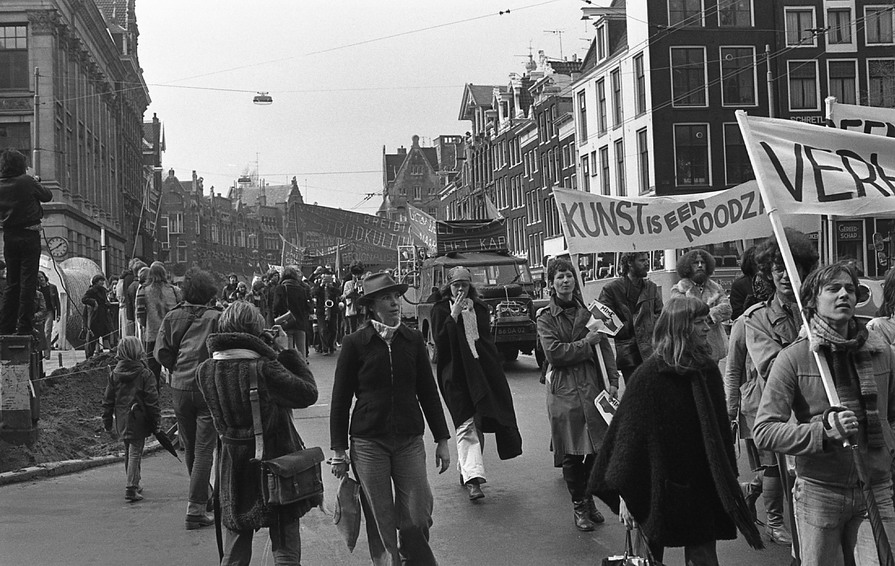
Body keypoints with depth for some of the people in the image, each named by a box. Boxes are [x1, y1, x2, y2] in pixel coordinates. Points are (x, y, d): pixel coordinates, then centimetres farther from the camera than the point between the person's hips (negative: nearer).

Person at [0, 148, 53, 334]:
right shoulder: (27, 182, -13)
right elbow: (47, 196, -1)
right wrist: (37, 182, 18)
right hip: (29, 235, -5)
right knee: (28, 281, -2)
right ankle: (24, 326, -3)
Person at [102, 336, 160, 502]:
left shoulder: (114, 374, 3)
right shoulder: (145, 374, -11)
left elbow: (108, 400, 7)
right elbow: (152, 401, -12)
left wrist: (107, 423, 14)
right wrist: (156, 421, -4)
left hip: (122, 420, 5)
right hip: (139, 421, -5)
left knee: (128, 452, 19)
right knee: (135, 453, -3)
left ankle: (134, 484, 31)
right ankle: (131, 488, -9)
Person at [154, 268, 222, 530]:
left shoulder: (172, 316, 2)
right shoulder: (216, 317, -8)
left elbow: (160, 352, -1)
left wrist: (178, 369, 11)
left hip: (180, 388, 4)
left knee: (189, 448, 18)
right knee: (204, 449, -1)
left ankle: (202, 496, 35)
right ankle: (195, 509, -5)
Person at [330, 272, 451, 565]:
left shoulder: (413, 340, 4)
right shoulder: (355, 343, -3)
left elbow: (428, 392, 10)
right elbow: (340, 399, 1)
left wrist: (442, 439, 10)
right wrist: (338, 450, 0)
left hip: (410, 441, 2)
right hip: (368, 444, -2)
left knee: (418, 518, -1)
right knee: (381, 522, 3)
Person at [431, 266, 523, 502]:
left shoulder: (480, 308, 13)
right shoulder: (441, 310, 1)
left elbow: (487, 339, 16)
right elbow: (440, 341, -10)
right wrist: (454, 316, -15)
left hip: (481, 371, 5)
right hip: (456, 374, -4)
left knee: (478, 424, 8)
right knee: (466, 425, -14)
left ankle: (466, 471, 24)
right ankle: (472, 478, -20)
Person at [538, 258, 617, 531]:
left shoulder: (587, 312, 12)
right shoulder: (546, 318, 2)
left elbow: (604, 348, 8)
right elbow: (554, 353, -10)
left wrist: (612, 381, -2)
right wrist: (585, 343, -9)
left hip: (592, 386, 3)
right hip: (564, 390, -3)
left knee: (594, 449, 4)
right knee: (571, 452, 0)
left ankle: (588, 500, 21)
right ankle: (579, 507, 13)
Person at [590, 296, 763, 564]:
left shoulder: (708, 370, 3)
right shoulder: (649, 375, -14)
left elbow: (720, 430, 12)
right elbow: (630, 433, -14)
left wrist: (729, 480, 12)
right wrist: (624, 494, -16)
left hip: (701, 489, 5)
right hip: (658, 489, -4)